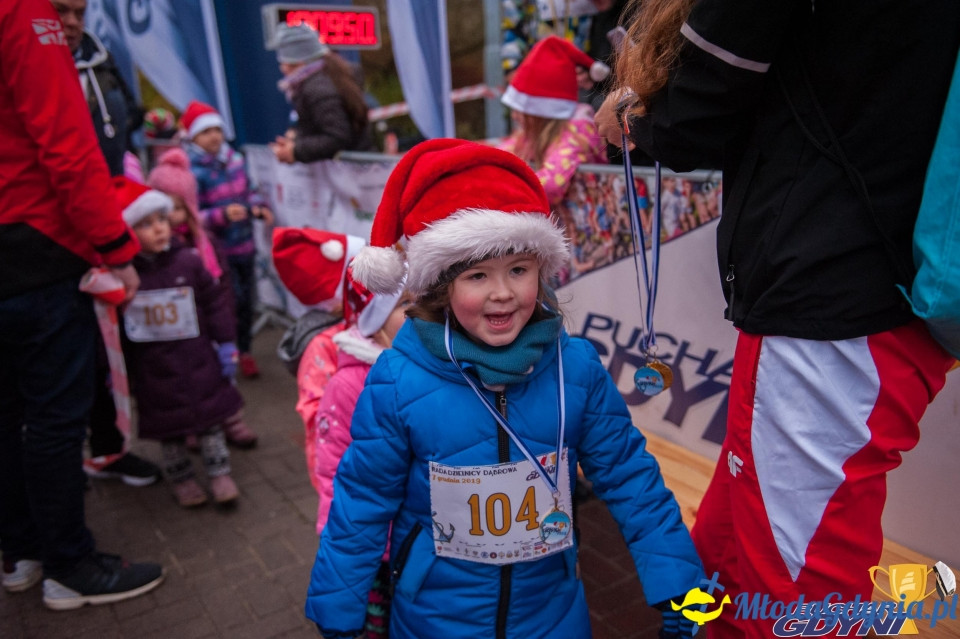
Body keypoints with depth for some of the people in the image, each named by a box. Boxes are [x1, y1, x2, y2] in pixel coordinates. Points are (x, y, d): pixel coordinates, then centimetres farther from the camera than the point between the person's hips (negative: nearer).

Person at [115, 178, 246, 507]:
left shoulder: (188, 261, -8)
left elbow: (215, 303, -2)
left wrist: (227, 345, -2)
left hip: (199, 361, 1)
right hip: (154, 371, -1)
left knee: (210, 417, 12)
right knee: (169, 428, 14)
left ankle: (219, 471, 27)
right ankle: (179, 476, 33)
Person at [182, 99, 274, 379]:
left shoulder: (235, 159, 6)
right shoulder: (193, 171, -15)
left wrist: (260, 207, 3)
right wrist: (223, 215, -31)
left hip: (245, 245, 6)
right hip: (218, 251, -6)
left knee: (247, 300, 13)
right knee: (233, 300, -10)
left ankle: (244, 351, 30)